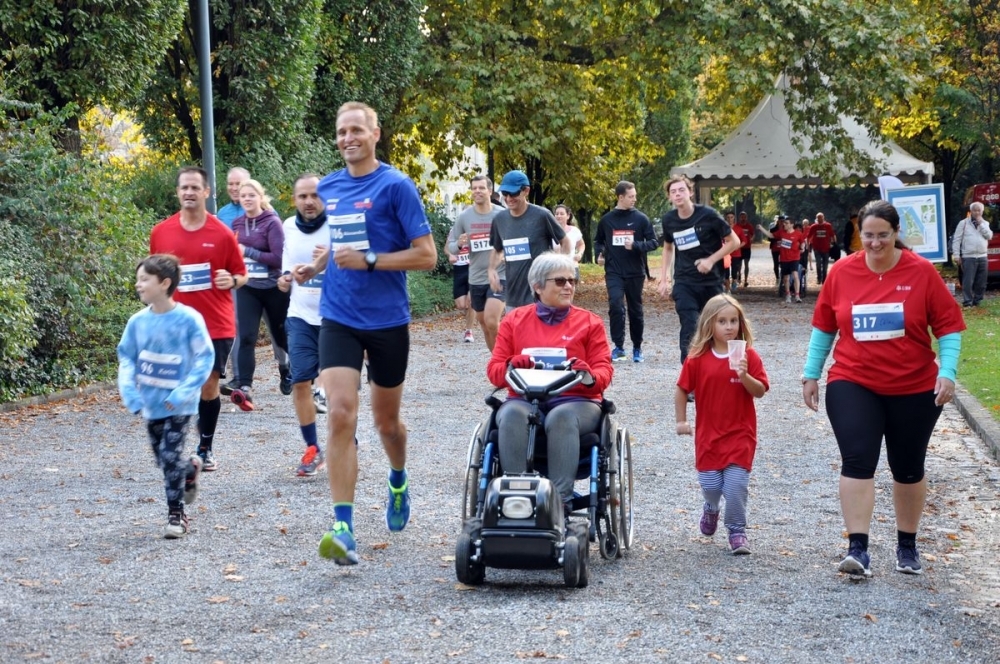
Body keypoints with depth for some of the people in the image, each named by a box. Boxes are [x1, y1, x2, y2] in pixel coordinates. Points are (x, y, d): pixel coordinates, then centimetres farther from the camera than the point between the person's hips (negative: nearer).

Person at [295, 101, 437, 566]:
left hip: (387, 320, -3)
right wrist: (314, 267, 5)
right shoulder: (328, 188, 8)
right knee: (340, 415, -13)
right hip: (338, 318, 3)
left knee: (386, 420, 13)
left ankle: (398, 482, 46)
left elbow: (426, 255, -11)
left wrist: (369, 260, -20)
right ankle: (342, 527, -15)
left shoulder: (395, 186, -8)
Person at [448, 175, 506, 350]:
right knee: (483, 324, 15)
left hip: (499, 276, -4)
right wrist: (459, 244, -19)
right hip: (476, 279, 4)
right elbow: (451, 246, 3)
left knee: (491, 321, -19)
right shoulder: (463, 217, 0)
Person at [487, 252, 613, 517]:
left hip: (575, 400, -1)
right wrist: (511, 367, -13)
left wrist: (589, 377, -18)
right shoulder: (514, 320, 17)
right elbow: (494, 369, 12)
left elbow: (604, 369, 7)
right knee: (512, 415, -35)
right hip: (524, 399, 1)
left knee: (561, 417, -37)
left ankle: (561, 500, -41)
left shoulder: (589, 322, 15)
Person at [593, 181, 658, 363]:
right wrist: (599, 254, 0)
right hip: (614, 272, 0)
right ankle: (618, 346, -9)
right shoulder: (606, 220, 4)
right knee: (616, 306, -16)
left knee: (635, 310, 8)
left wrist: (635, 245, -17)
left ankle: (637, 347, 22)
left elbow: (654, 243, -1)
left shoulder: (641, 219, -1)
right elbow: (598, 241, 19)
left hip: (635, 273, 0)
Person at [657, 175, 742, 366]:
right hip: (684, 284, 1)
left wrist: (711, 260, -14)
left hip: (711, 282, -1)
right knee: (689, 330, -10)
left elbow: (734, 241, -4)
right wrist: (664, 279, 14)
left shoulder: (707, 215, -11)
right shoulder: (669, 220, 0)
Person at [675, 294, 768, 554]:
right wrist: (681, 421, 6)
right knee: (710, 485, 2)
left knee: (736, 484, -10)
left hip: (740, 434, -1)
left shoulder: (748, 356, -2)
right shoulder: (698, 359, -1)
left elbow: (760, 392, -7)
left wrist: (744, 375, -24)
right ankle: (711, 509, 38)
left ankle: (737, 531, 8)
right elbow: (682, 390, 8)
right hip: (708, 433, 1)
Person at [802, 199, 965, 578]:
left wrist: (947, 372, -15)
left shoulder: (921, 273, -8)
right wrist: (811, 374, 8)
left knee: (908, 468, 12)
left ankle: (907, 545, 29)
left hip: (915, 389, 0)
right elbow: (824, 326, 8)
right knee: (857, 461, -14)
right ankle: (858, 549, -13)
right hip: (853, 385, 0)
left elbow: (949, 325, -4)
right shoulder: (841, 272, -2)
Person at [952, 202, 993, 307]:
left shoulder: (985, 223, 14)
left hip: (982, 257, 4)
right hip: (969, 258, -4)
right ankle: (967, 302, -8)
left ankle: (977, 301, 15)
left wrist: (980, 223, -6)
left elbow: (989, 236, -2)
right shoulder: (963, 223, 2)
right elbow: (957, 239, -1)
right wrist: (956, 255, -8)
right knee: (968, 281, -10)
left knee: (981, 282, 6)